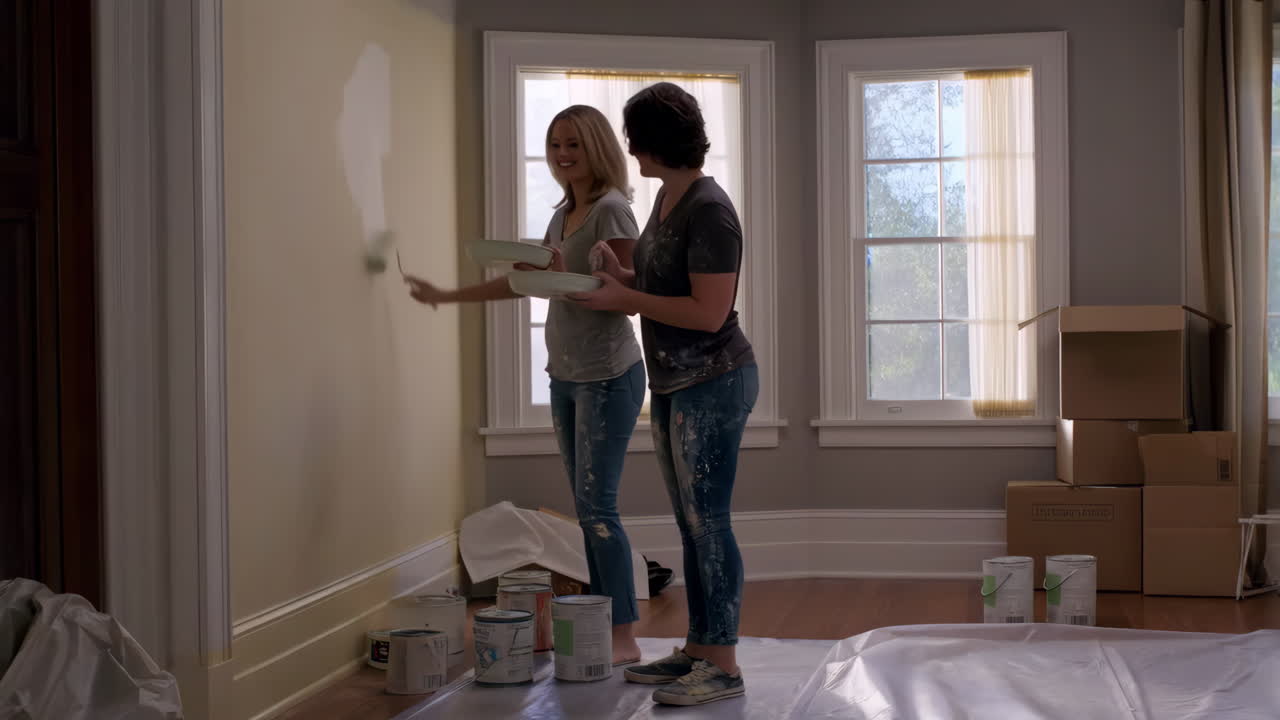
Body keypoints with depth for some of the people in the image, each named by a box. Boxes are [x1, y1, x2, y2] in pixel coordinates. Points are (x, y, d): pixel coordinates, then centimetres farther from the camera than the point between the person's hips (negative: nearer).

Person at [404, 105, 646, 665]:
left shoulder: (611, 210, -10)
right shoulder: (564, 213, 15)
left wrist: (569, 279, -26)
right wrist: (445, 296, 24)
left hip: (607, 376, -8)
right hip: (565, 375, 8)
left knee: (597, 506, -10)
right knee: (587, 507, 8)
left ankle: (625, 637, -6)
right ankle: (602, 625, 12)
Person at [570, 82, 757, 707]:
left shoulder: (708, 209, -18)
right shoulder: (667, 197, 11)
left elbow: (709, 311, -22)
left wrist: (624, 299, -17)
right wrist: (621, 274, 2)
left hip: (712, 383, -9)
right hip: (671, 385, 9)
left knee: (708, 523, -4)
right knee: (690, 524, 14)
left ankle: (722, 666, 3)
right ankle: (697, 648, 23)